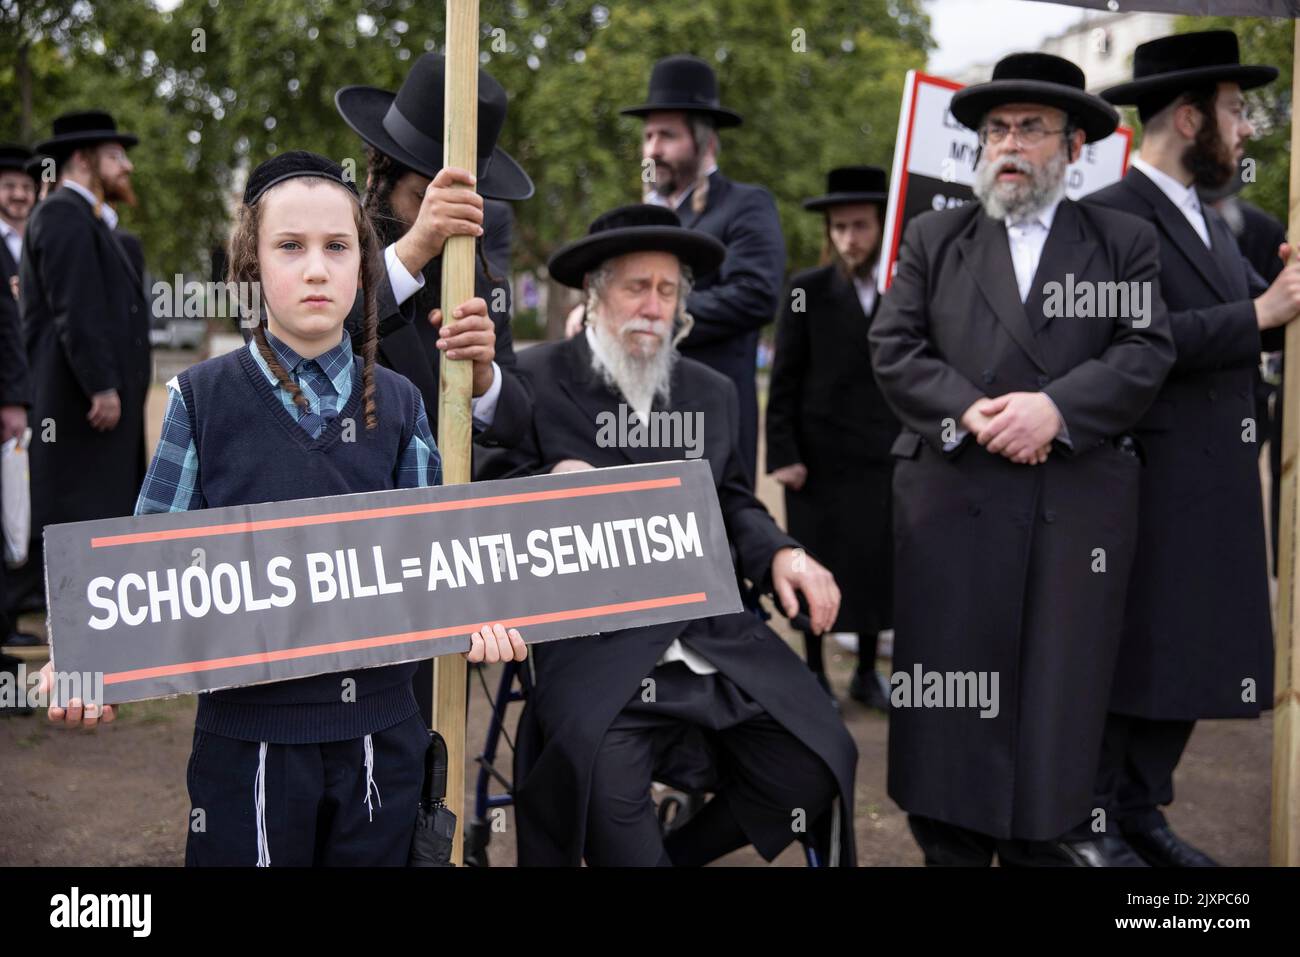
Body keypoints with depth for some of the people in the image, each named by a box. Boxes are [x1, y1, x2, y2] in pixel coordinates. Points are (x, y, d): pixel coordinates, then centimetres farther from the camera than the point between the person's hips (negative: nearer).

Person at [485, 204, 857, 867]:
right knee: (601, 780, -34)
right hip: (598, 645, -5)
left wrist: (780, 555, 3)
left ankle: (669, 853, 13)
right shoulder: (535, 381, 2)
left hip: (716, 639, 5)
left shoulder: (712, 392, 18)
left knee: (814, 769, -12)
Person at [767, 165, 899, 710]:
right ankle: (814, 673, 17)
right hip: (820, 454, -2)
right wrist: (782, 453, -8)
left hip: (886, 455, 2)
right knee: (816, 564, 4)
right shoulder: (807, 291, 0)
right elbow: (785, 382, -2)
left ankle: (867, 673, 20)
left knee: (878, 562, 6)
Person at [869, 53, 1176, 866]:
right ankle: (954, 844, 10)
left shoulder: (1126, 241, 11)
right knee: (953, 680, 1)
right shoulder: (934, 238, 13)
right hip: (953, 494, 0)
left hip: (1082, 500, 0)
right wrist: (969, 412, -13)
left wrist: (1056, 407, -16)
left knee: (1060, 680, 3)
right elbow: (894, 348, 3)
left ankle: (1045, 834, 14)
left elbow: (1147, 352, -1)